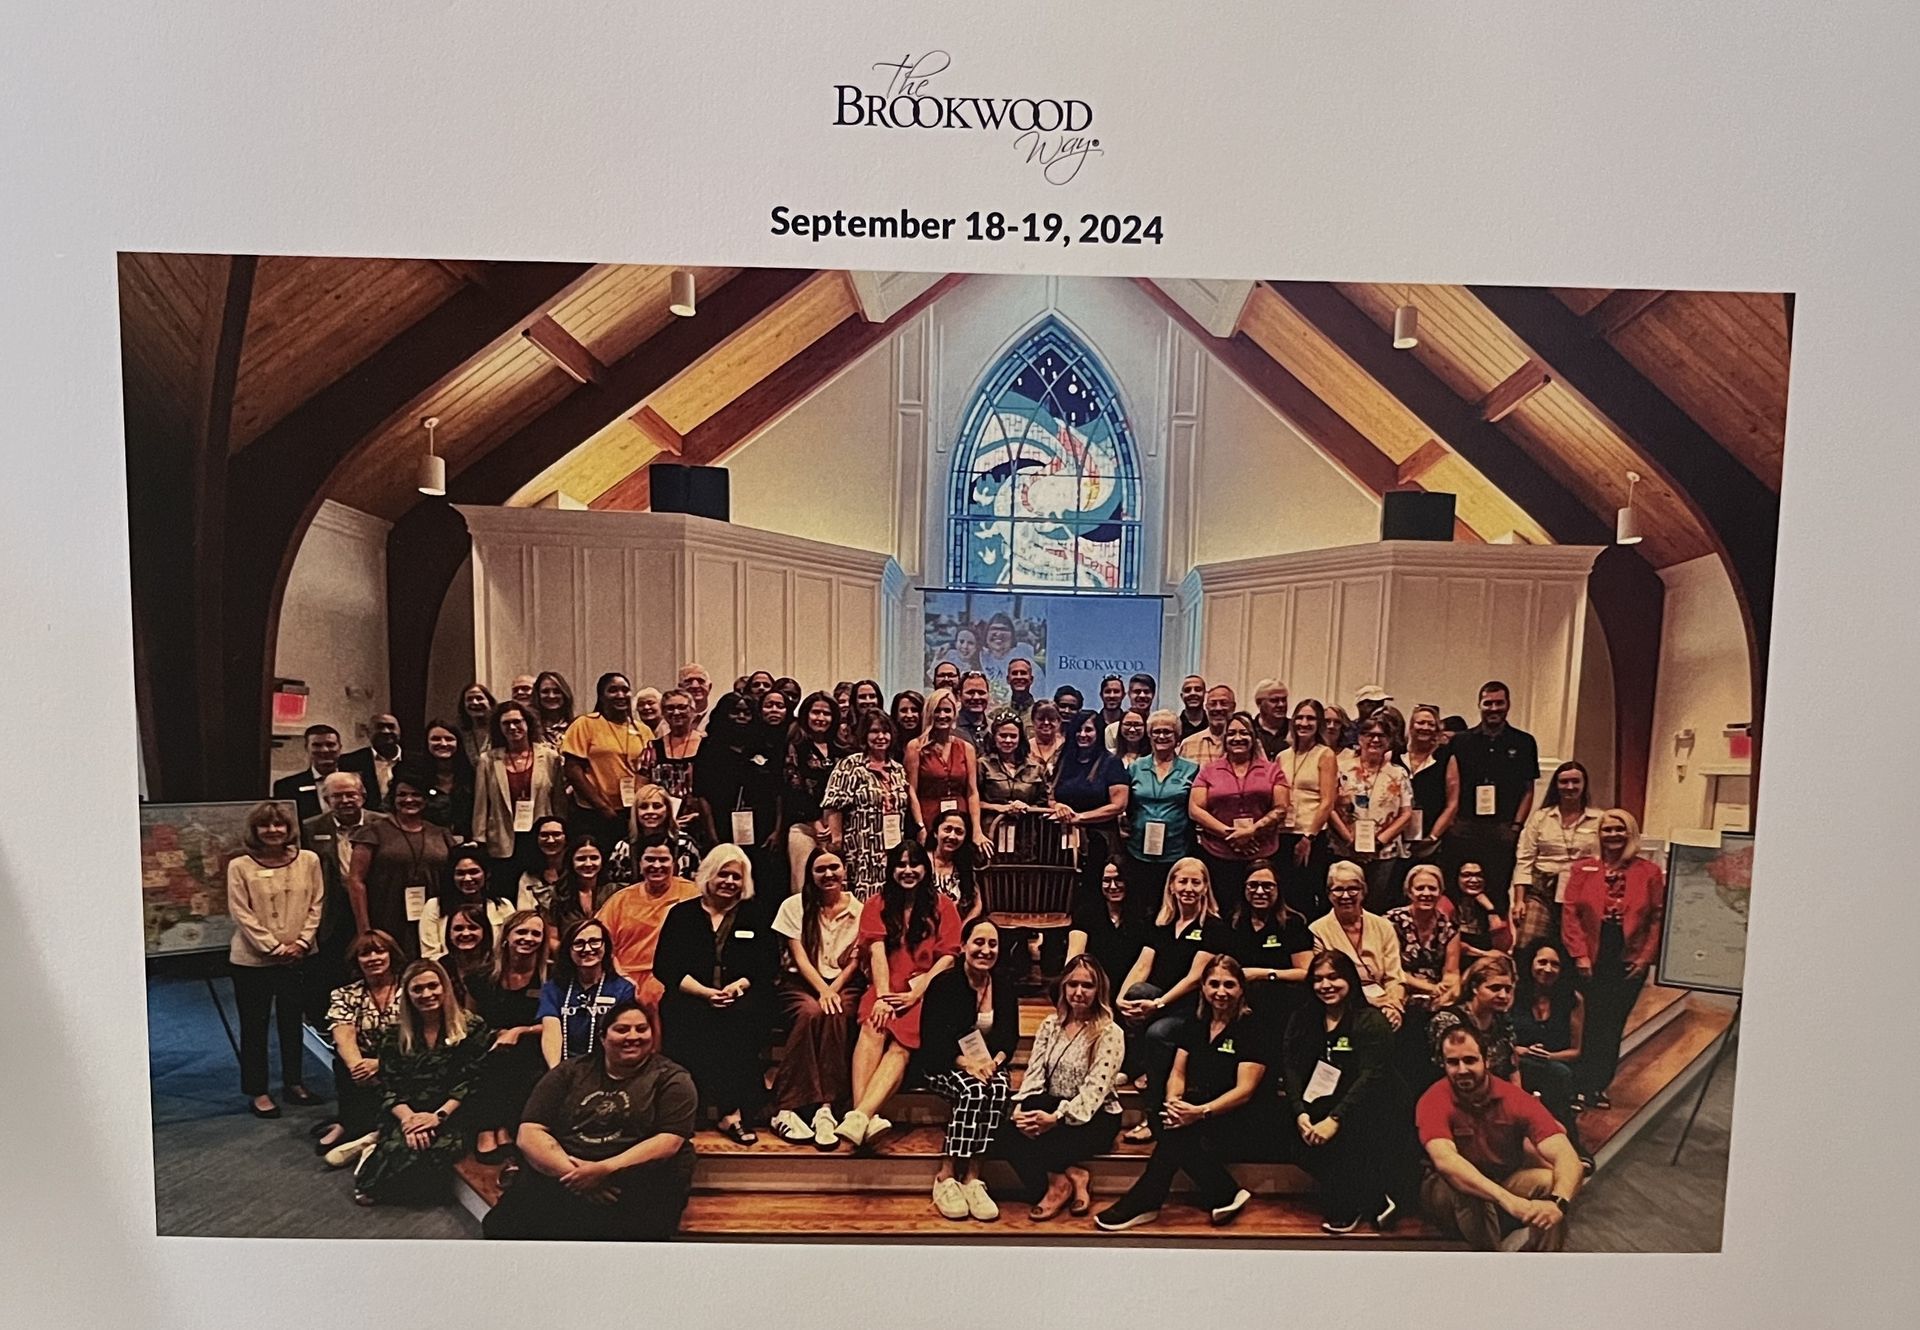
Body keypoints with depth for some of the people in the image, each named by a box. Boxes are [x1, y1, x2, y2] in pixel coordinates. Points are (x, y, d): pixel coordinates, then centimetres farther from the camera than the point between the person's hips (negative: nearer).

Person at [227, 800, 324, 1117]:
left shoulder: (308, 860, -1)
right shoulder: (240, 866, -8)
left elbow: (316, 904, 2)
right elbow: (242, 914, -10)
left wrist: (302, 942, -9)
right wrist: (274, 947, -14)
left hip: (297, 958, 3)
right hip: (252, 960, -3)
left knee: (292, 1022, 15)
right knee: (254, 1026, 7)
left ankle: (293, 1082, 29)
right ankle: (257, 1092, 19)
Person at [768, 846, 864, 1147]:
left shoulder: (859, 910, 6)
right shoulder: (794, 906, 5)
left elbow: (855, 961, 5)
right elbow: (799, 957, -2)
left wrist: (834, 989, -13)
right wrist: (822, 990, -18)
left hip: (843, 983, 1)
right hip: (800, 982, -1)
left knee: (837, 1015, -34)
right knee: (811, 1013, -35)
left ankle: (827, 1108, -37)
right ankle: (787, 1109, -35)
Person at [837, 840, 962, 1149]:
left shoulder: (942, 906, 12)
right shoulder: (877, 903, 14)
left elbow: (949, 956, 2)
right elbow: (877, 950, 0)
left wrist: (917, 991, -10)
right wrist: (882, 996, -14)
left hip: (925, 990, -1)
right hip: (886, 986, 1)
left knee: (901, 1046, -28)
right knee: (872, 1028, -31)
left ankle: (859, 1117, -44)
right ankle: (864, 1118, -42)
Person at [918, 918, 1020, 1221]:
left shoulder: (1005, 990, 6)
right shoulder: (944, 984, -8)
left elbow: (1010, 1038, 4)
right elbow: (932, 1040, -13)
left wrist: (994, 1062, -18)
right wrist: (966, 1063, -27)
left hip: (989, 1064, 4)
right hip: (942, 1065, -4)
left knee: (999, 1090, -30)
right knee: (973, 1091, -35)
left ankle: (972, 1177, -26)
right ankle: (945, 1176, -25)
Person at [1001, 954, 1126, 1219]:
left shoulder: (1110, 1033, -8)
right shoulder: (1050, 1024, 9)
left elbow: (1095, 1089, -17)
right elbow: (1034, 1073, 1)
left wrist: (1056, 1118, -30)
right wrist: (1022, 1108, -20)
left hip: (1094, 1118, -5)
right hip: (1050, 1108, 5)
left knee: (1032, 1139, -31)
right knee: (1008, 1130, -26)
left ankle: (1060, 1183, -3)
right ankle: (1069, 1176, -13)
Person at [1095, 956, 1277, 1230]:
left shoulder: (1252, 1030, -8)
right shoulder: (1194, 1026, 10)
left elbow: (1244, 1090, -16)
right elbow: (1178, 1073, 6)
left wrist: (1202, 1112, -32)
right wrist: (1173, 1101, -19)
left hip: (1249, 1126, -6)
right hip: (1207, 1117, 6)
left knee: (1181, 1127, -31)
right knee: (1172, 1117, -27)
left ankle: (1144, 1203, -17)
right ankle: (1224, 1195, -20)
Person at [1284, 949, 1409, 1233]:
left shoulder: (1371, 1022, -10)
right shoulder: (1303, 1020, 6)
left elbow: (1371, 1078, -20)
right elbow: (1293, 1069, -2)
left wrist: (1334, 1120, -28)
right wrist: (1300, 1112, -19)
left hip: (1371, 1112, -5)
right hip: (1324, 1106, 5)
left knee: (1337, 1138, -27)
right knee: (1302, 1137, -20)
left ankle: (1345, 1208, -2)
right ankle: (1373, 1199, -3)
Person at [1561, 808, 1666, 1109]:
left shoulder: (1650, 872, 3)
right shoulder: (1583, 869, 3)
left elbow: (1658, 918, 2)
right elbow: (1570, 913, -2)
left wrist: (1646, 957, -5)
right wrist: (1580, 955, -8)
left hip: (1629, 962, 0)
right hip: (1592, 960, 0)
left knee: (1613, 1024, 6)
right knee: (1592, 1022, 4)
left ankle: (1599, 1086, 18)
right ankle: (1583, 1085, 15)